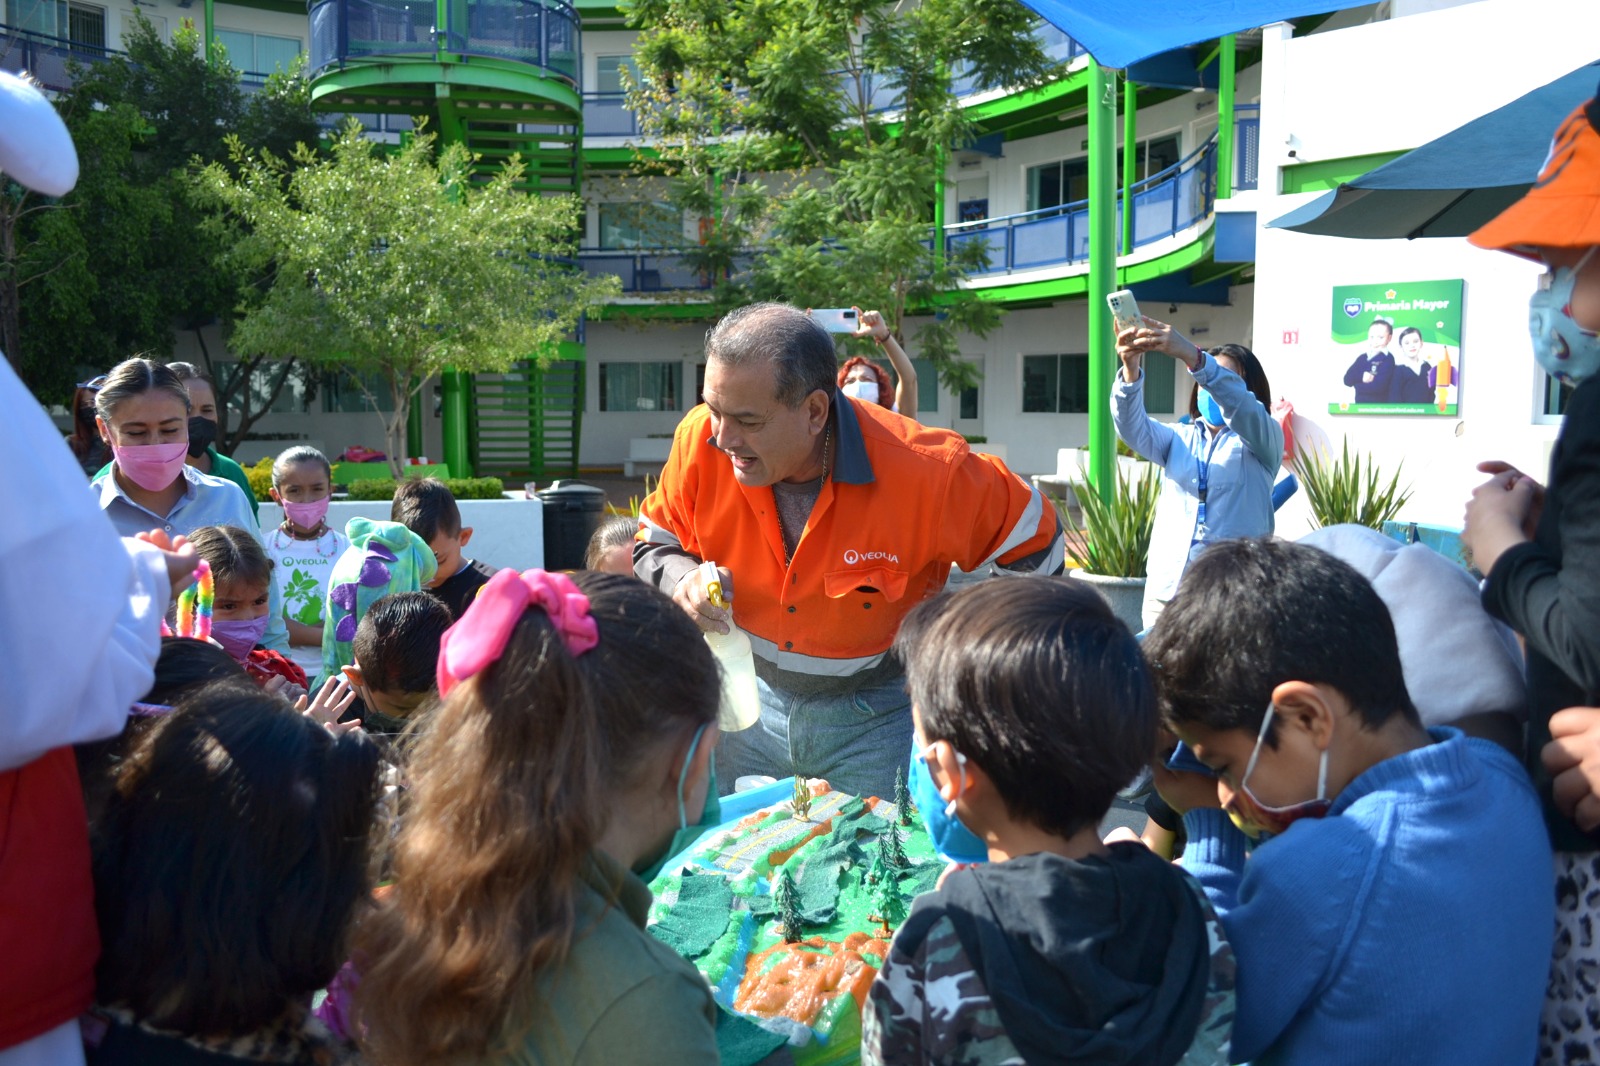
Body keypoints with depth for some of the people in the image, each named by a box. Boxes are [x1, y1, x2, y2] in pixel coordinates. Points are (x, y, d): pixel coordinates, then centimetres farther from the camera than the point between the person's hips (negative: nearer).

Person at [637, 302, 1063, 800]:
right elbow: (652, 543, -1)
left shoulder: (926, 470, -28)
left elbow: (1033, 540, -11)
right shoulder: (701, 440, -19)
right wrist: (681, 581, -23)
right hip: (754, 699, 3)